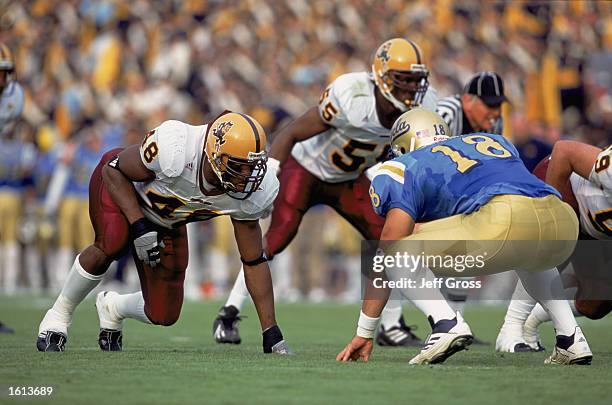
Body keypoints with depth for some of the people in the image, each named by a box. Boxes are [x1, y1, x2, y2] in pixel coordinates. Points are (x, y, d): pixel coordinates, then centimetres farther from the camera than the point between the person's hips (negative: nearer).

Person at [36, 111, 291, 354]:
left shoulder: (252, 194, -27)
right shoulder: (174, 151, -42)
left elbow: (254, 261, -13)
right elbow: (114, 171, -23)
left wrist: (271, 333, -13)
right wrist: (140, 228, -33)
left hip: (166, 221, 5)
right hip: (119, 186, -4)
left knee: (164, 316, -4)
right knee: (111, 245, -37)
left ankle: (113, 307, 32)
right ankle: (59, 315, -11)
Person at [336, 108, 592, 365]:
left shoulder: (408, 167, 20)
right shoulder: (493, 140, 36)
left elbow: (387, 258, 18)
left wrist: (364, 332, 22)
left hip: (504, 223, -6)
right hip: (565, 221, 6)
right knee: (530, 253, 43)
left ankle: (446, 324, -11)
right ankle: (571, 338, 27)